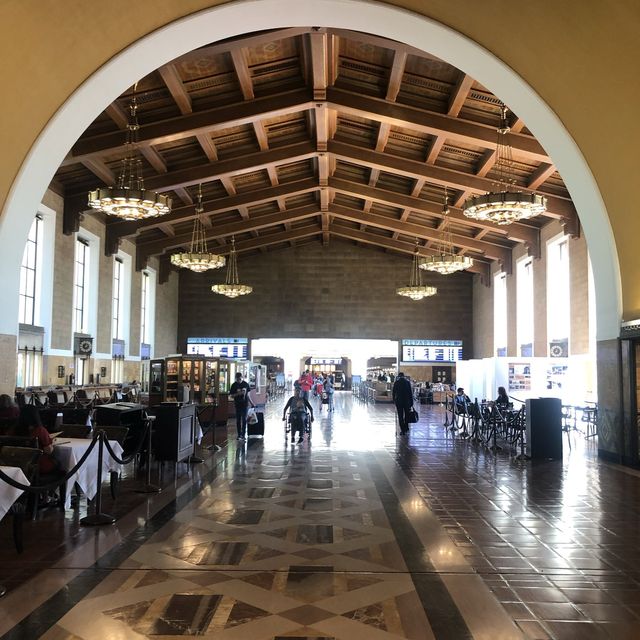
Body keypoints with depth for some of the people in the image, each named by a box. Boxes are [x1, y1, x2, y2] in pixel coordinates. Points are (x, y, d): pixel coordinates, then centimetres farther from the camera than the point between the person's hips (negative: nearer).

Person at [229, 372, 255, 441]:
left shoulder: (246, 384, 1)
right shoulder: (234, 385, -3)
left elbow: (247, 394, 8)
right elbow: (231, 395, -2)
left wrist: (252, 403, 8)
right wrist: (238, 394, -19)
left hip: (245, 404, 1)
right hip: (238, 405, -1)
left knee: (244, 420, 2)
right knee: (238, 420, 4)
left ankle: (243, 434, 9)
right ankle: (239, 435, 12)